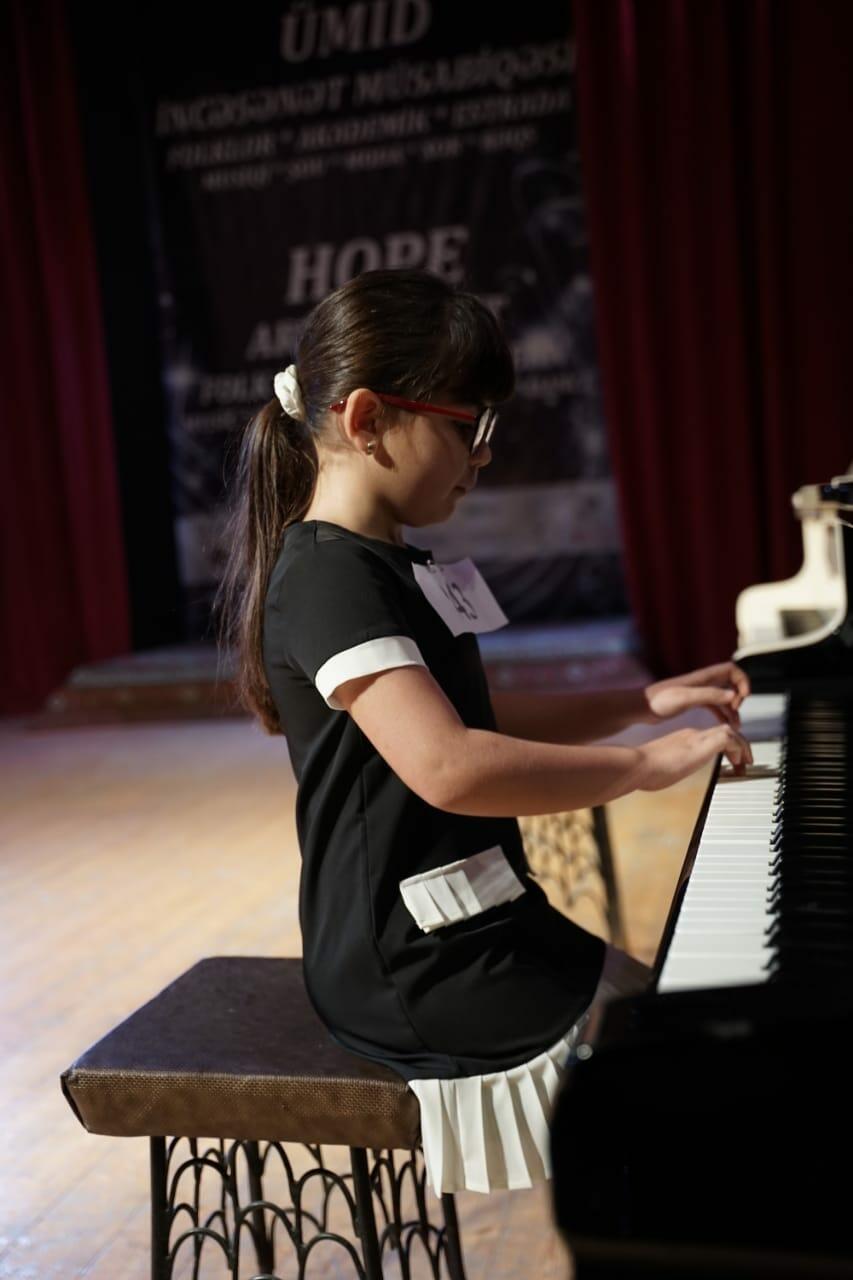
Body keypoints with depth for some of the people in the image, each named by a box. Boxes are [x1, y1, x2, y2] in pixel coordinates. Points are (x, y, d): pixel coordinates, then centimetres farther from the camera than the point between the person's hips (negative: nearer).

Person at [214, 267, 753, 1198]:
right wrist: (645, 765, -24)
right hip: (422, 975, -10)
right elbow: (450, 766, -36)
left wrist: (644, 702, 11)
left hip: (471, 932, 10)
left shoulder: (383, 567, 11)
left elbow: (477, 718, 21)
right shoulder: (331, 577, -21)